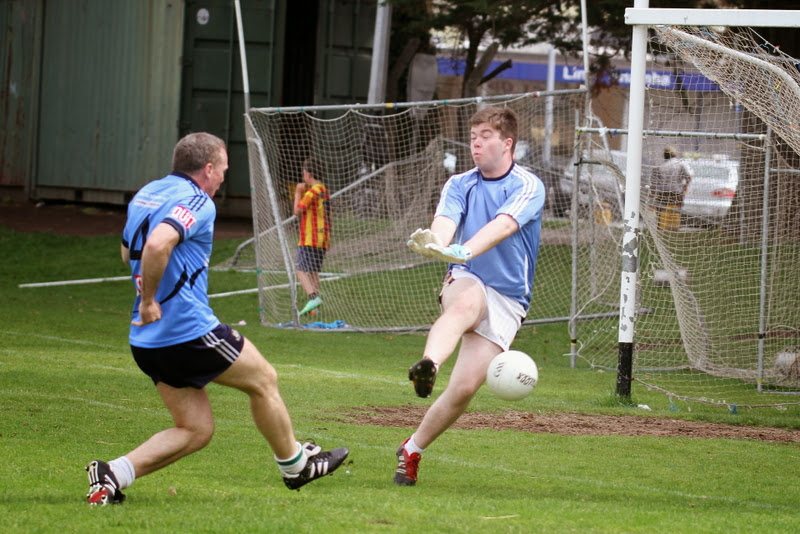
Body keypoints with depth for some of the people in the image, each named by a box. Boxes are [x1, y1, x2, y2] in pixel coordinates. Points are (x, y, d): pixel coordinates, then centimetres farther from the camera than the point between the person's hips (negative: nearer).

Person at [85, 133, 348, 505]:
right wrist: (149, 299, -21)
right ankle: (294, 466, 30)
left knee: (195, 430, 12)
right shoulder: (196, 202, -13)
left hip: (147, 341, 9)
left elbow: (128, 252, 31)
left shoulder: (145, 195, 15)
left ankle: (113, 474, -3)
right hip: (190, 330, -8)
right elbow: (157, 244, -32)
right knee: (263, 380, 15)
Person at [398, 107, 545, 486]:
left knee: (465, 387, -13)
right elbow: (445, 221, -12)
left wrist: (464, 251, -42)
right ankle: (427, 366, -66)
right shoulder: (459, 186, 9)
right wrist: (436, 241, -39)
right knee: (467, 303, -38)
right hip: (465, 283, 1)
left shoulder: (528, 187, -2)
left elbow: (502, 226, -22)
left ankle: (412, 450, 6)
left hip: (507, 301, -1)